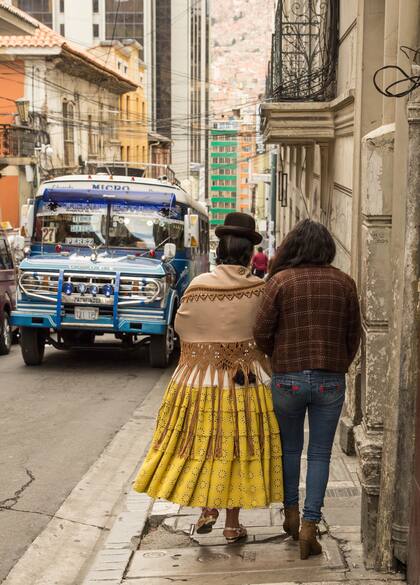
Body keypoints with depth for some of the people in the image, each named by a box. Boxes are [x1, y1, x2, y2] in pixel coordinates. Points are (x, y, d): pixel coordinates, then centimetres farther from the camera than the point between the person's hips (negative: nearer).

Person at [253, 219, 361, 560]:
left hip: (288, 379, -1)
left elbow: (262, 333, -5)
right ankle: (309, 526, 5)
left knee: (290, 447, 18)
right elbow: (354, 335, 6)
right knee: (320, 454, 8)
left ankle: (291, 514, 31)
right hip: (331, 381, 1)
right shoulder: (344, 283, 0)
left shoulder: (280, 280, -6)